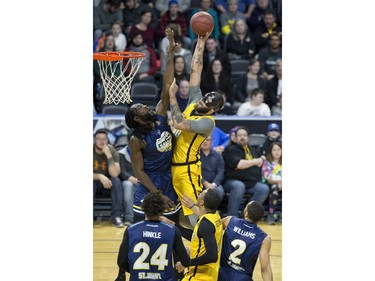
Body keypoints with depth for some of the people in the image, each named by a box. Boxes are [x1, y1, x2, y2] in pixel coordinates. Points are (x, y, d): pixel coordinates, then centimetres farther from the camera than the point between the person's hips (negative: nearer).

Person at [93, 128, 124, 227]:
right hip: (94, 182, -1)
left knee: (116, 181, -30)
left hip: (108, 184, 1)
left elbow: (115, 174, -22)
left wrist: (109, 155, -31)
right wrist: (100, 176, -32)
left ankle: (116, 216, -28)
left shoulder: (112, 151, -10)